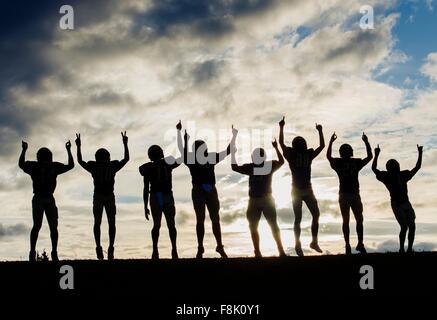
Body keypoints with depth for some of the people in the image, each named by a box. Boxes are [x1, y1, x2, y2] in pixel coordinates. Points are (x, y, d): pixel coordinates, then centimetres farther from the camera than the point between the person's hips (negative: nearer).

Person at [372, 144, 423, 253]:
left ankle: (410, 248, 10)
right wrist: (376, 155, -22)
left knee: (412, 226, -1)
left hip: (406, 203, 5)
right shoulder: (387, 177, -7)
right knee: (404, 226, -14)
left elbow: (417, 167, 10)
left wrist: (420, 154, 2)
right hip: (397, 204, -5)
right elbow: (374, 169, -14)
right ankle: (401, 249, 0)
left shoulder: (404, 175, 4)